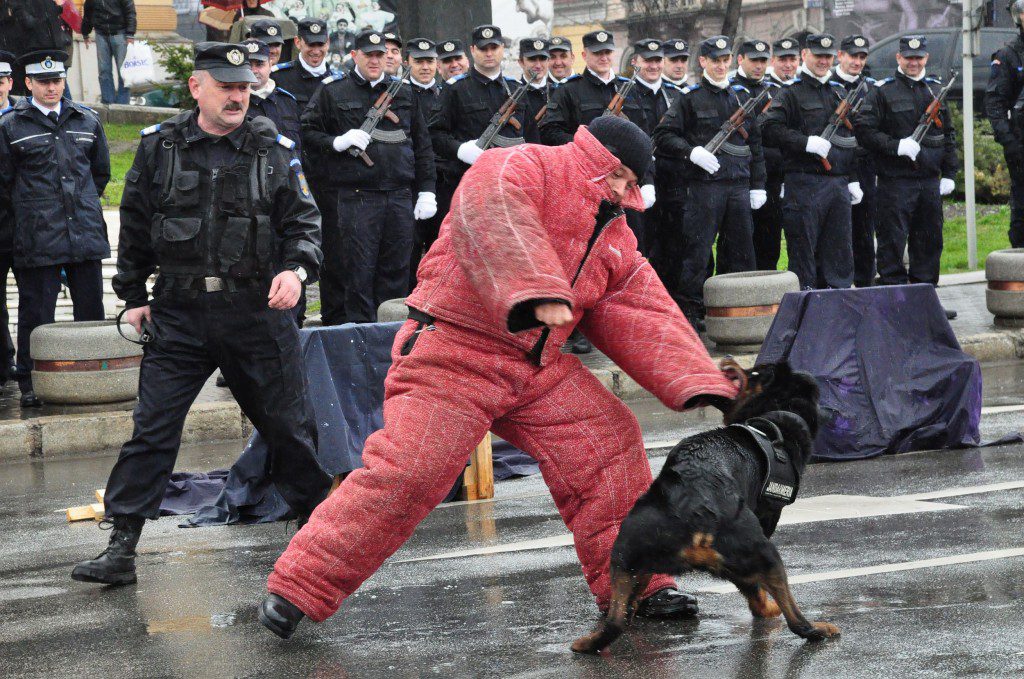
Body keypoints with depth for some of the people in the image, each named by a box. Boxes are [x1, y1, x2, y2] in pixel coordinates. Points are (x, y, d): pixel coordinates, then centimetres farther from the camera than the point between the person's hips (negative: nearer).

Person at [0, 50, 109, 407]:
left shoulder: (87, 120, 11)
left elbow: (101, 172, 23)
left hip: (85, 233, 3)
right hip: (37, 240, -3)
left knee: (90, 308, 8)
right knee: (36, 311, 0)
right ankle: (29, 383, 8)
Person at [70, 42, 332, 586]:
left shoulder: (272, 149, 1)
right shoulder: (159, 147, 3)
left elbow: (303, 219, 1)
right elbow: (134, 228, 11)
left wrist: (297, 268, -18)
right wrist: (133, 297, 10)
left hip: (258, 311, 0)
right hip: (179, 313, 0)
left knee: (288, 423, 10)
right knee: (151, 429, -4)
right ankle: (121, 547, -2)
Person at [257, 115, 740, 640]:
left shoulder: (614, 237, 15)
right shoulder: (520, 167, -9)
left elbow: (645, 315, 12)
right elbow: (494, 219, -31)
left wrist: (699, 384, -2)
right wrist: (539, 291, -45)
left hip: (538, 369, 8)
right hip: (454, 350, -8)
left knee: (609, 443, -1)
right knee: (406, 470, -16)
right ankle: (298, 588, -8)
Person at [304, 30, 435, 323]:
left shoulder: (405, 94, 14)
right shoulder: (332, 93, 4)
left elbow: (423, 147, 16)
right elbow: (307, 133, 4)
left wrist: (427, 191, 9)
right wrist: (338, 142, -13)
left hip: (400, 197, 3)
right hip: (356, 198, -3)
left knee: (397, 271, 7)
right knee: (359, 273, -3)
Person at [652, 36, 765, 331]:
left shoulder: (742, 96, 15)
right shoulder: (690, 98, 0)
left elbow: (755, 143, 17)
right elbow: (663, 136, -3)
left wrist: (758, 185, 11)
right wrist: (692, 152, -18)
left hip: (739, 185, 5)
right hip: (704, 183, -5)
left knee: (742, 251, 8)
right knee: (697, 252, -4)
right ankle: (690, 312, 1)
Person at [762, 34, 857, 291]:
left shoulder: (840, 93, 18)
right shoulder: (790, 93, -2)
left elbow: (851, 139, 22)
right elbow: (769, 129, -15)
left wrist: (853, 180, 15)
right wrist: (807, 142, -20)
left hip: (839, 183, 6)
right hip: (804, 184, -6)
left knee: (840, 250, 8)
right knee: (803, 249, -4)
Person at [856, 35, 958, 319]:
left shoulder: (936, 89, 14)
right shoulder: (882, 91, -4)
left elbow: (949, 134, 18)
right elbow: (863, 129, -11)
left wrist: (949, 174, 11)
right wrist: (897, 146, -18)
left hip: (930, 181, 6)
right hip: (895, 181, -6)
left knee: (929, 242, 10)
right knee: (892, 244, -5)